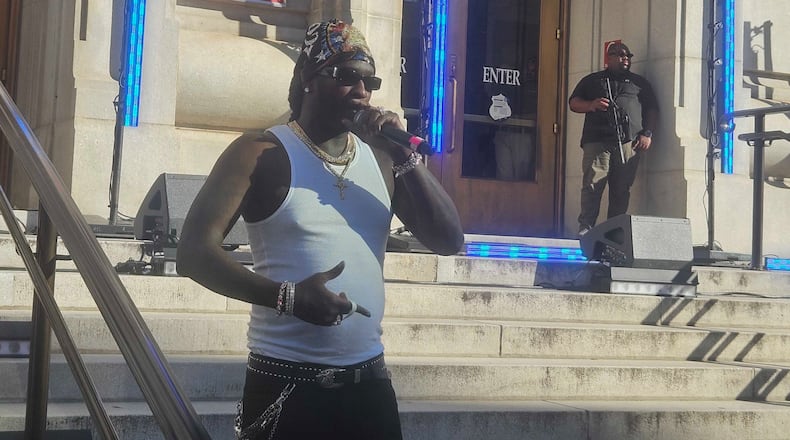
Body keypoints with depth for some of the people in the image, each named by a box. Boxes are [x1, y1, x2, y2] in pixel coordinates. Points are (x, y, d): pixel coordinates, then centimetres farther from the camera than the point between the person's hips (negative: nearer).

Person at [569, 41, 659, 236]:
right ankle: (585, 227, -15)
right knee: (592, 184, -13)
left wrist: (647, 134, 4)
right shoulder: (592, 80, 23)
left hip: (629, 143, 1)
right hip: (597, 141, -1)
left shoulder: (640, 83, 25)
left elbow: (652, 110, 19)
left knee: (622, 190, -5)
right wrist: (591, 105, -5)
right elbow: (574, 102, 16)